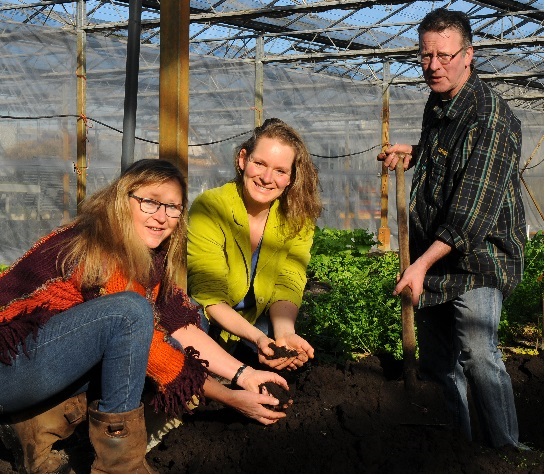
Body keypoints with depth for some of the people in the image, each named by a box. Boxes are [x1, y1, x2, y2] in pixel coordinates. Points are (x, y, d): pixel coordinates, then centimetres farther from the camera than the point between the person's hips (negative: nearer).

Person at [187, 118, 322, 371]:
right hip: (209, 321, -3)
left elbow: (287, 286, -14)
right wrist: (258, 338, -41)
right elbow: (210, 296, -26)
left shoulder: (298, 218, -10)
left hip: (257, 321, 4)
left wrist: (284, 334, -36)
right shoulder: (209, 208, -22)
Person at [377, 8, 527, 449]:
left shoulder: (492, 117, -18)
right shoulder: (436, 105, 10)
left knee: (477, 354, -17)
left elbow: (475, 209, -26)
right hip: (430, 256, 9)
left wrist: (423, 262, -31)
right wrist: (413, 152, 13)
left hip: (476, 258, -8)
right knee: (436, 358, 13)